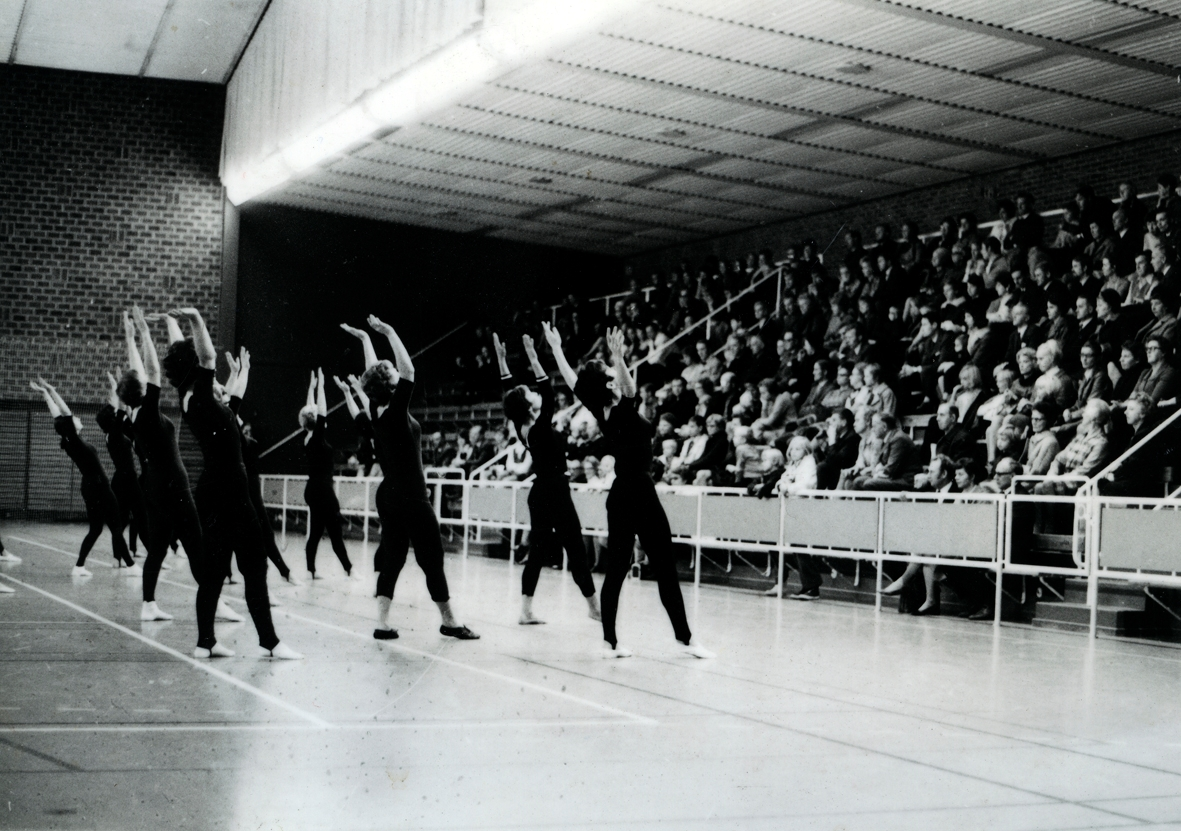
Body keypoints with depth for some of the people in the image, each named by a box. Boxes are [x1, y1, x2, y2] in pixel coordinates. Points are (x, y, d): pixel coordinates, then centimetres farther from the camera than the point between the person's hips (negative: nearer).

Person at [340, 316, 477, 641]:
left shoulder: (375, 413, 2)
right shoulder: (396, 412, -17)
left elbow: (373, 373, 15)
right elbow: (409, 370, -22)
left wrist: (365, 339, 22)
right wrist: (390, 333, -18)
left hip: (389, 495, 8)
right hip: (411, 498, -8)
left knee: (392, 556, 9)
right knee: (432, 559, 2)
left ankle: (383, 623, 4)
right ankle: (449, 621, 11)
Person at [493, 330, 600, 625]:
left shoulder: (522, 426, 0)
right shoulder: (541, 427, -19)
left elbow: (509, 389, 7)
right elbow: (548, 389, -25)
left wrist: (501, 358, 5)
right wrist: (532, 357, -28)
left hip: (540, 492, 8)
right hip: (556, 493, -8)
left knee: (538, 550, 8)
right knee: (575, 549, 1)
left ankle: (526, 610, 4)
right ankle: (594, 607, 9)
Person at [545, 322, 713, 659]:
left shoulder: (602, 413, 2)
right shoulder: (623, 414, -16)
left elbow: (573, 381, 11)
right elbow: (631, 389, -38)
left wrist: (556, 348, 20)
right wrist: (619, 359, -51)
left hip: (620, 496, 8)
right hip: (641, 495, -7)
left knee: (615, 569, 7)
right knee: (665, 570, -2)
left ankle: (611, 641, 5)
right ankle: (686, 638, 2)